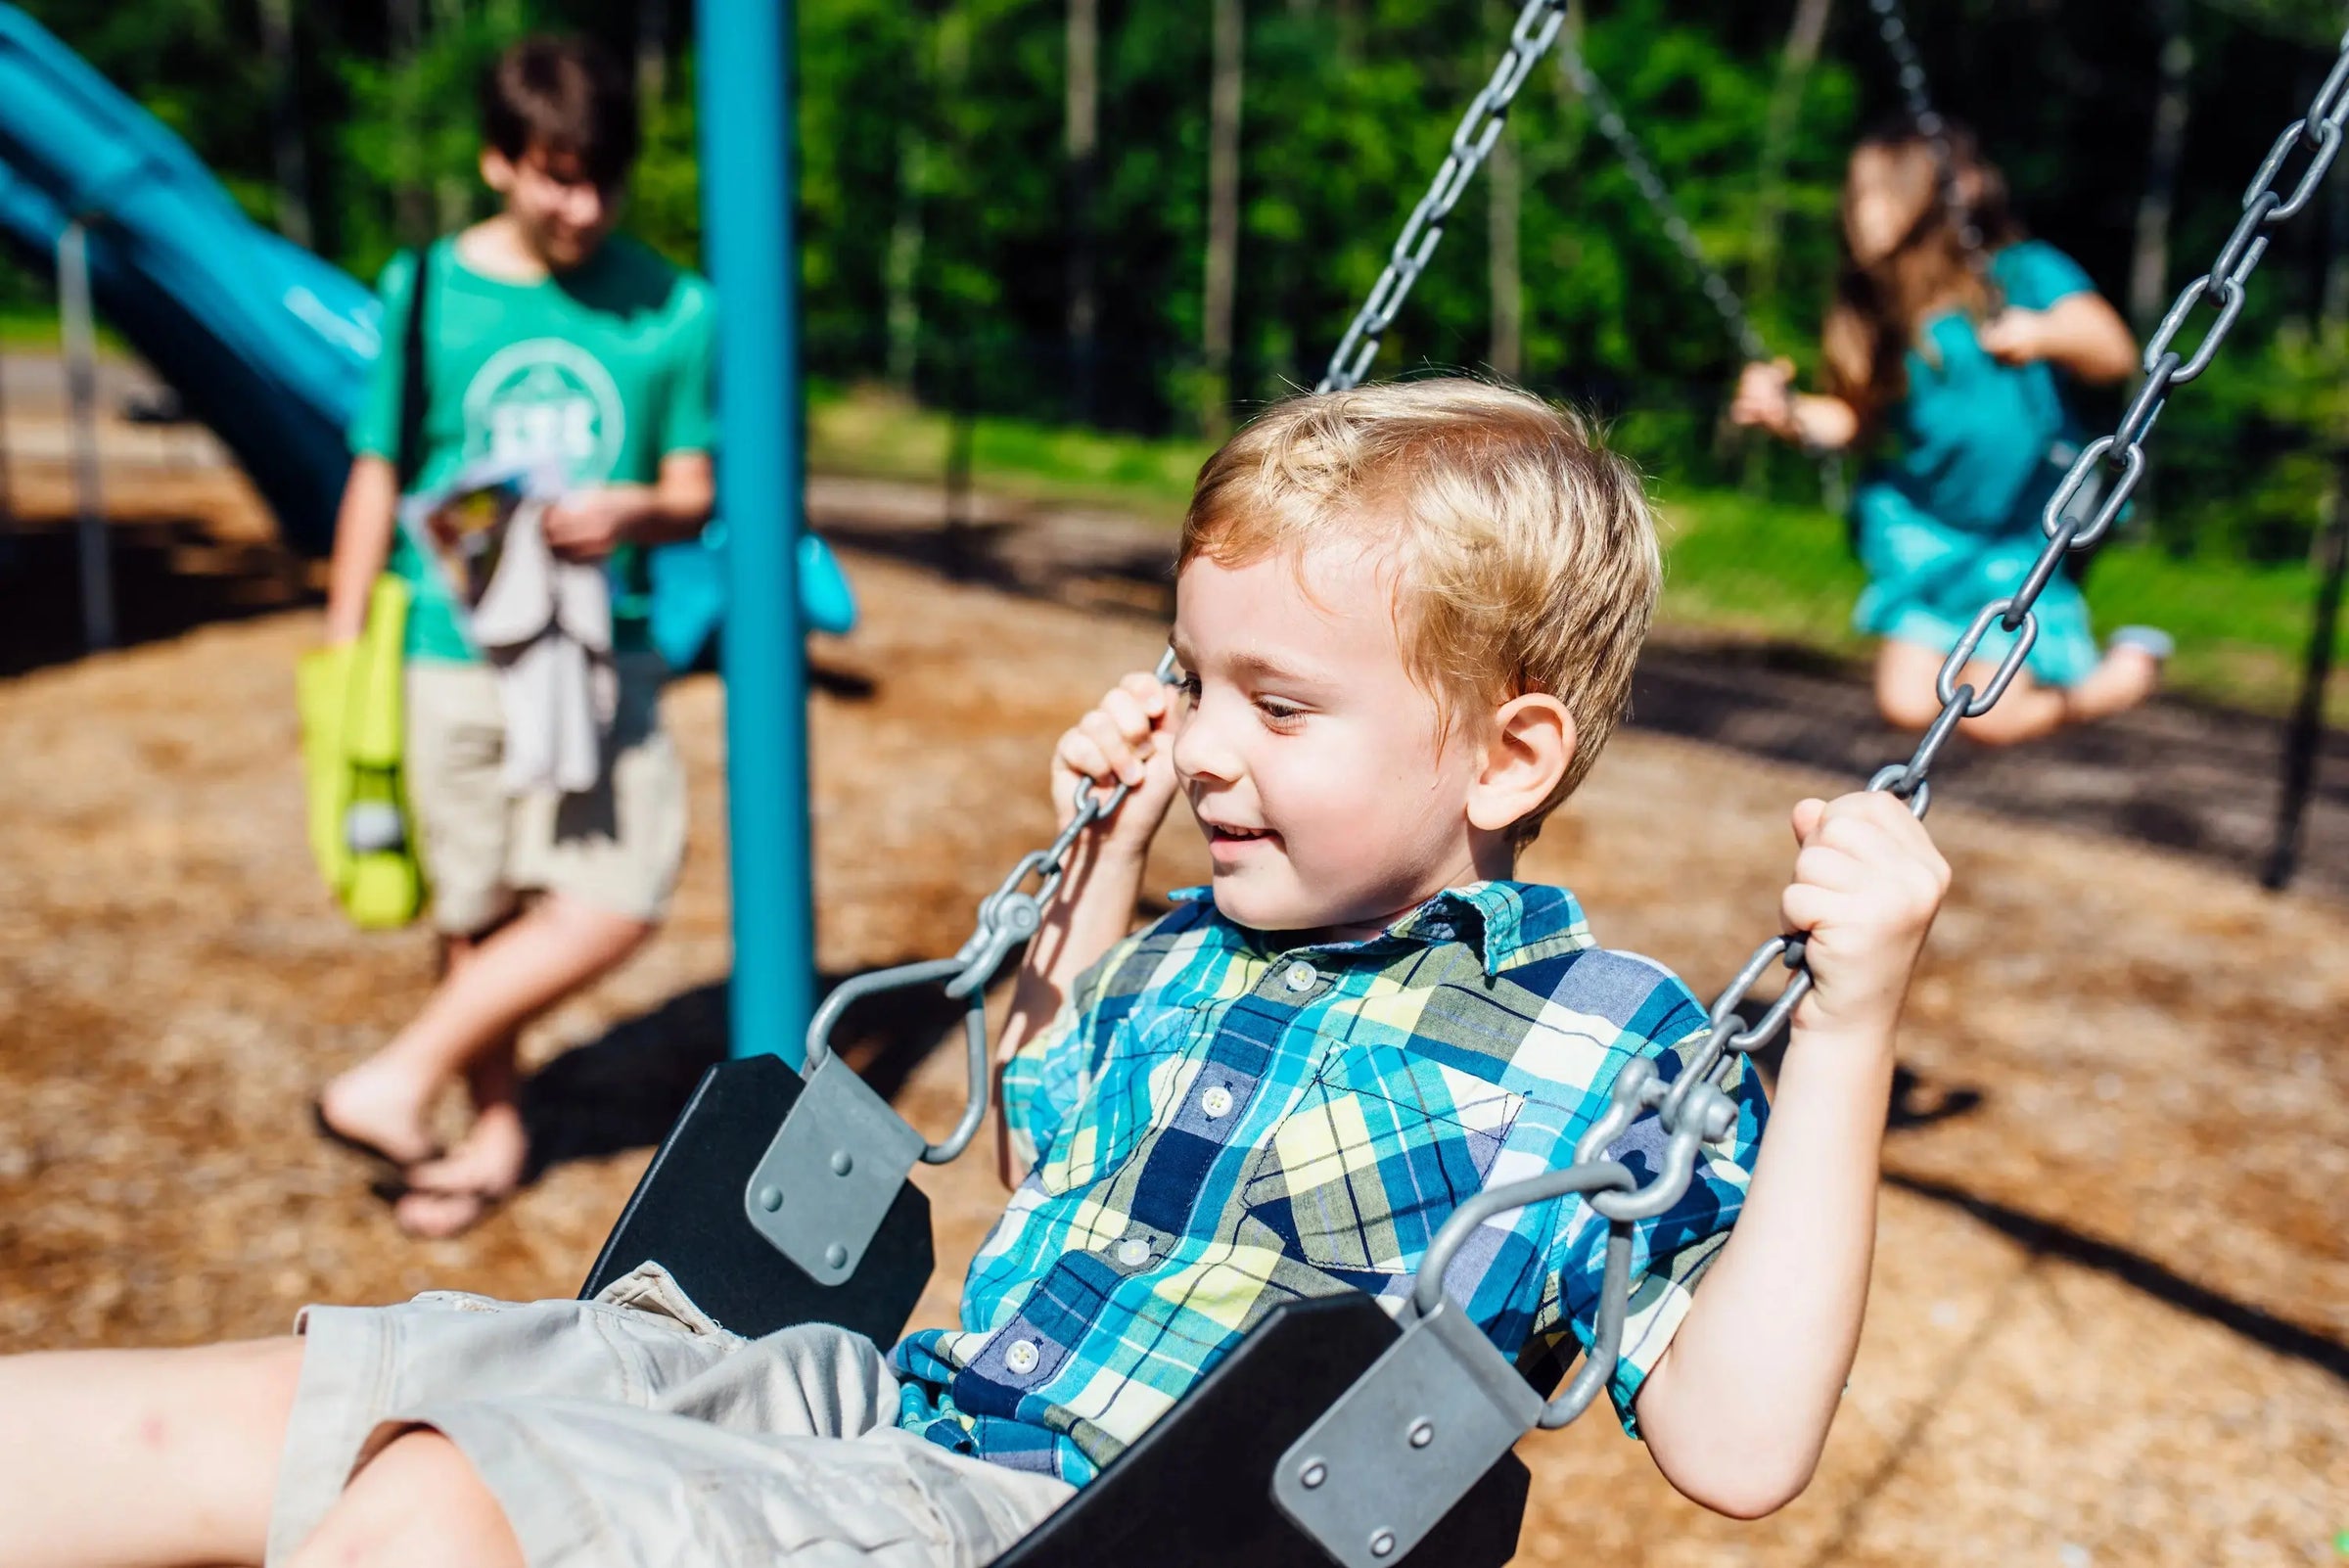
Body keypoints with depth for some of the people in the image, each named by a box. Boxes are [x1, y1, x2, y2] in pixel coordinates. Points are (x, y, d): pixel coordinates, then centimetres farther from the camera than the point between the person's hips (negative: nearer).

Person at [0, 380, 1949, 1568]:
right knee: (232, 1412, -3)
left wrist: (1848, 1025, -23)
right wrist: (1106, 857, 20)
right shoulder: (1194, 958, 12)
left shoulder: (1600, 1049, -7)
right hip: (871, 1400, 7)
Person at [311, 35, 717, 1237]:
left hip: (602, 651, 1)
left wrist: (632, 511, -17)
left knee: (616, 903, -10)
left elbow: (694, 495, 6)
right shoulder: (424, 294, 1)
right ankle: (494, 1127, 29)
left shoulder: (670, 311, 1)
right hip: (453, 648, 0)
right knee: (475, 914, 8)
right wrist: (341, 661, 6)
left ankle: (399, 1080, 8)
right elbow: (375, 483, 6)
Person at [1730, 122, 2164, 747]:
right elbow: (1860, 419, 7)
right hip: (1924, 529, 4)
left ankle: (2134, 663, 21)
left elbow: (2115, 353, -24)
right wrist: (1791, 416, -10)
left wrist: (2047, 335, -43)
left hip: (2021, 535, -4)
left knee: (1991, 721, -7)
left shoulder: (2025, 274, -13)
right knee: (1908, 704, -4)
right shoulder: (1873, 312, -1)